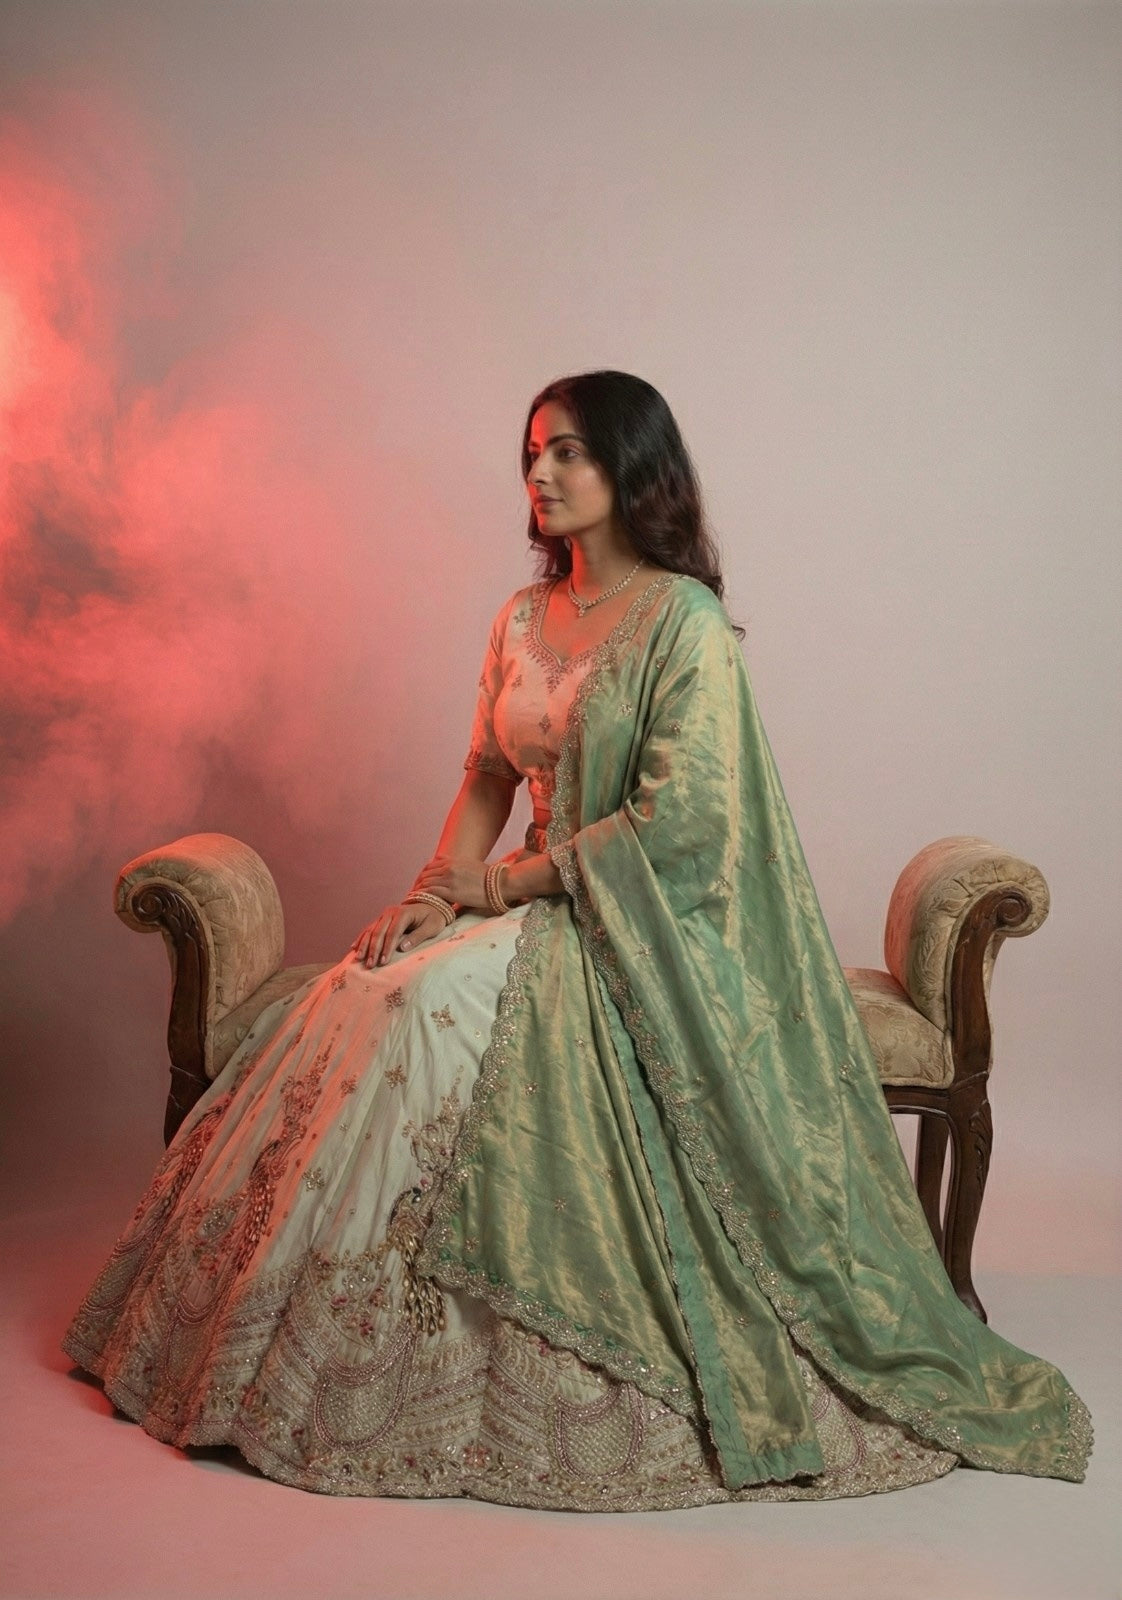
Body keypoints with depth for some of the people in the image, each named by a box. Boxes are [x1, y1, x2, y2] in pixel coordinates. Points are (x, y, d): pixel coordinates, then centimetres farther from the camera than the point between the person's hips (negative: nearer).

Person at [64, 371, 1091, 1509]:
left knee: (430, 1008, -26)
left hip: (644, 933, -7)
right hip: (539, 911, 7)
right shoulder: (523, 620, 12)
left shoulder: (686, 621, -11)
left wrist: (503, 882, -14)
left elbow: (680, 816, -19)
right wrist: (436, 889, -5)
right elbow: (488, 775, 14)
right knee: (362, 999, -14)